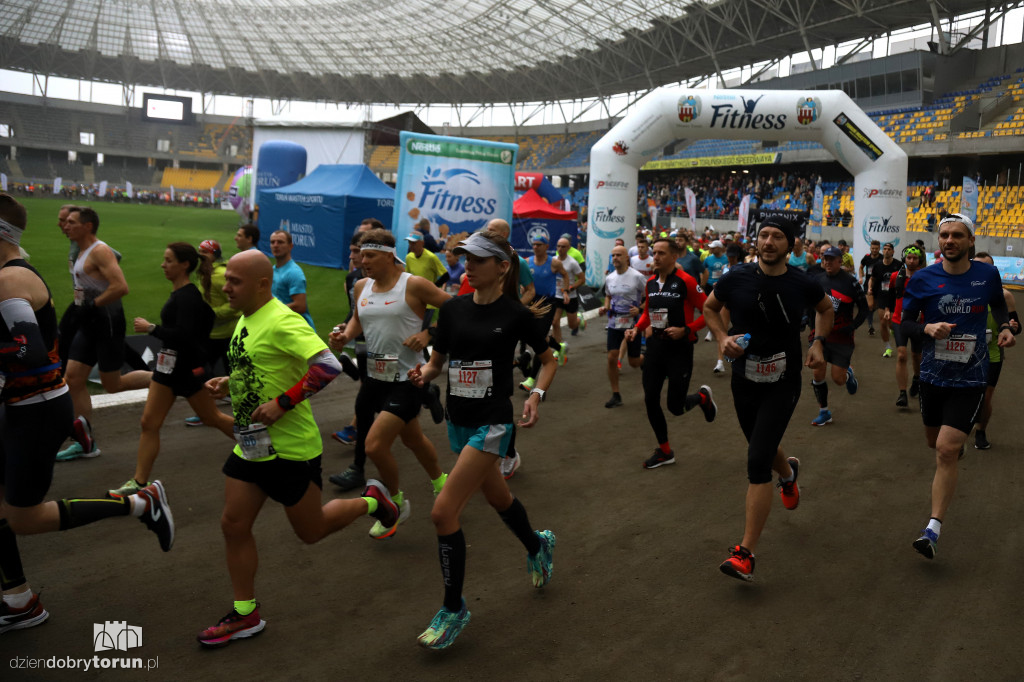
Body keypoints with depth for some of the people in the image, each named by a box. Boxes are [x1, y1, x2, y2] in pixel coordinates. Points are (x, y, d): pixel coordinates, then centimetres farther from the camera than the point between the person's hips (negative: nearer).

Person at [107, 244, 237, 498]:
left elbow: (185, 336, -29)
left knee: (211, 417, 7)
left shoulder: (188, 297, -21)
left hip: (188, 368, -9)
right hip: (168, 365, 9)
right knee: (149, 422, 5)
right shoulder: (178, 294, 8)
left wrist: (151, 328, -23)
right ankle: (139, 482, 11)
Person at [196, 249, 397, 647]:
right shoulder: (246, 319, 8)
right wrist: (227, 383, 8)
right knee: (234, 525, 8)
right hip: (250, 444, 9)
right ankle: (245, 615, 23)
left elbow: (328, 366, -32)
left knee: (311, 531, 7)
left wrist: (282, 402, -30)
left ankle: (371, 501, 31)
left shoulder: (282, 321, -21)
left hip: (290, 448, -8)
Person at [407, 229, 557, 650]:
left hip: (493, 423, -6)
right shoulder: (453, 309, 2)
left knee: (444, 512, -12)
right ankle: (538, 546, 55)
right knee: (497, 496, 24)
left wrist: (537, 394, -14)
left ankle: (453, 609, 6)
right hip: (459, 422, 6)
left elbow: (548, 359, 2)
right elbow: (437, 360, 11)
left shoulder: (516, 314, -10)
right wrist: (424, 374, -11)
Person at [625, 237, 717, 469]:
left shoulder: (685, 281, -14)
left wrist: (685, 330, -21)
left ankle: (703, 397, 33)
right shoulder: (650, 283, 6)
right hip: (655, 345, 6)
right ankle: (664, 451, 23)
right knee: (650, 400, 4)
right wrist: (637, 328, 5)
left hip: (679, 349, -6)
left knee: (675, 406, -3)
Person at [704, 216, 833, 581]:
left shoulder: (803, 284, -8)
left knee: (757, 462, -13)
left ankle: (745, 553, -7)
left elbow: (825, 308, 15)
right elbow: (709, 308, 10)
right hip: (744, 379, 3)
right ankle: (789, 472, 63)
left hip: (782, 383, -3)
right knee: (763, 448, 23)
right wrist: (723, 338, -8)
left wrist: (818, 342, 0)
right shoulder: (737, 278, -8)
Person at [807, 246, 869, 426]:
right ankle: (824, 412, 16)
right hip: (821, 334, 3)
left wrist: (851, 327, -14)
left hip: (841, 337, -3)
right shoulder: (817, 279, 3)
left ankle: (848, 373, 36)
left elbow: (864, 309, -3)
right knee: (817, 374, -1)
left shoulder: (850, 281, -8)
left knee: (838, 379, -2)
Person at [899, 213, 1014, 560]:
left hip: (970, 378, -2)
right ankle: (959, 437, 60)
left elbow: (998, 306, 16)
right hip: (933, 374, 2)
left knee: (947, 450, -13)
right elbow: (904, 322, -1)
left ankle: (933, 528, -7)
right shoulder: (923, 279, -6)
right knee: (934, 441, 20)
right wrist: (927, 327, -22)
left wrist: (1005, 327, -3)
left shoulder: (987, 274, -4)